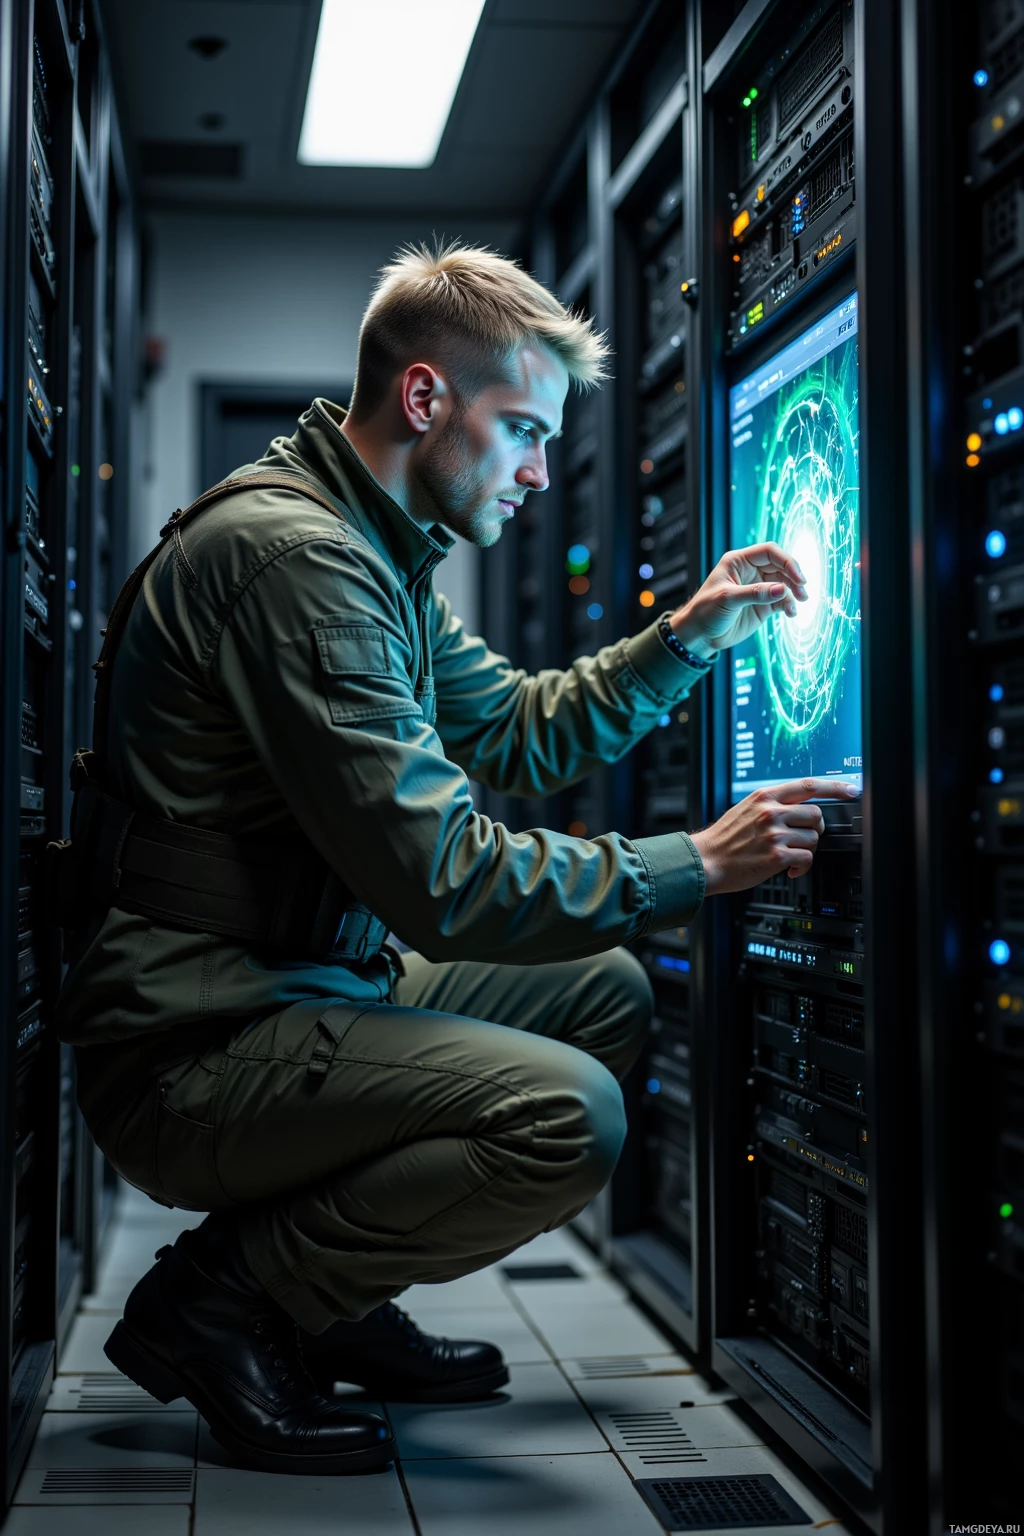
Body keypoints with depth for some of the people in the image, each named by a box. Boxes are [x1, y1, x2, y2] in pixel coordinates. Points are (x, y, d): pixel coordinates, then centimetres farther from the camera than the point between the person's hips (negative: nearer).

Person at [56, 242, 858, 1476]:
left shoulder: (380, 553, 15)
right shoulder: (291, 552, -21)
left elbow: (515, 733, 24)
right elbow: (443, 882, -25)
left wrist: (689, 636, 12)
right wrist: (697, 867, -16)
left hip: (299, 994, 11)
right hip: (191, 1052, -11)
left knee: (605, 992, 15)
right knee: (568, 1113, -27)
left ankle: (332, 1301, 14)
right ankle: (213, 1302, -5)